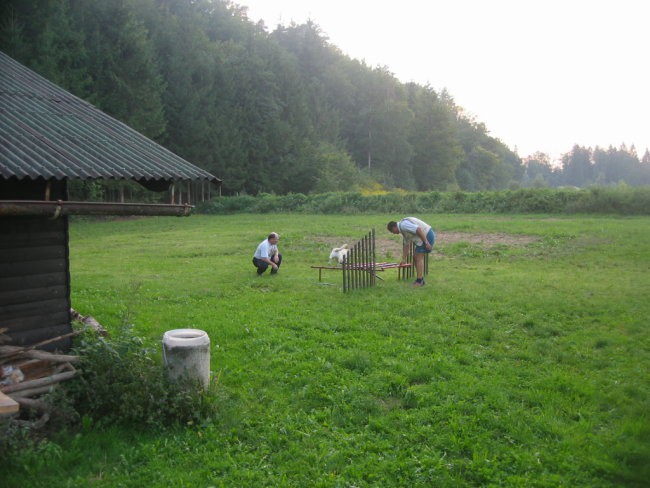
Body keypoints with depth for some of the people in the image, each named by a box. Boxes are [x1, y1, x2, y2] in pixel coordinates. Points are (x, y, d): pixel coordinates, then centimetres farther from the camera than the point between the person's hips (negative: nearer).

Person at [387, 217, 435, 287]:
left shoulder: (403, 225, -16)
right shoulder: (403, 229, 17)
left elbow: (419, 229, -27)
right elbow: (406, 245, 23)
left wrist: (426, 242, -24)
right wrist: (404, 259, 25)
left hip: (426, 237, -10)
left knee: (419, 258, -6)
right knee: (416, 257, 13)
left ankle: (419, 281, -1)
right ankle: (420, 280, 16)